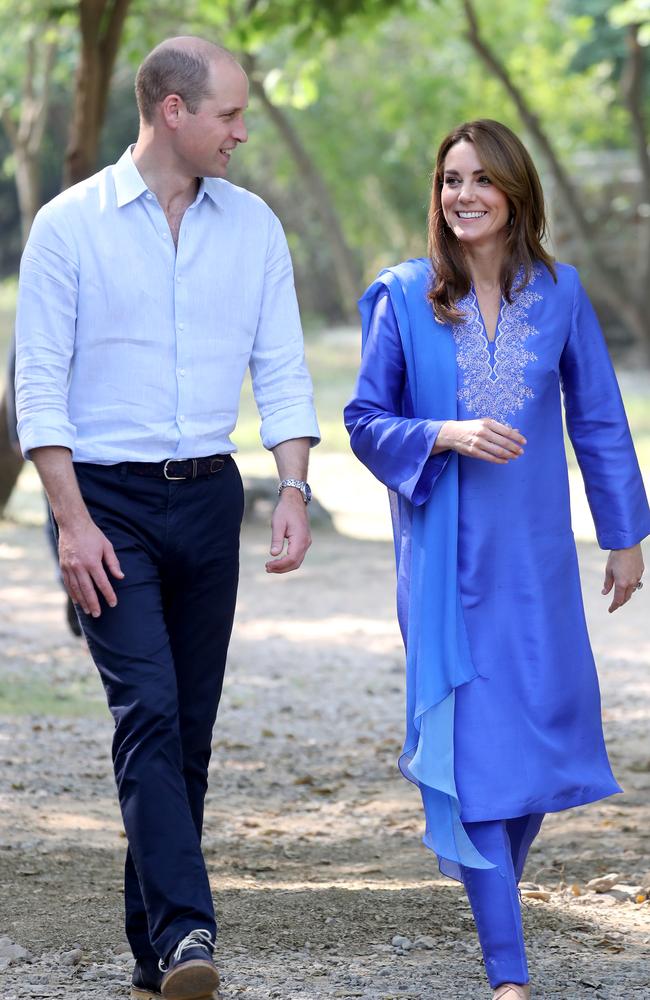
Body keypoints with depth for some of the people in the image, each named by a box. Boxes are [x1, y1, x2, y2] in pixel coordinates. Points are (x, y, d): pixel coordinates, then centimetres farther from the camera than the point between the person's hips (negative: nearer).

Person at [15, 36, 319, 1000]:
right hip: (108, 496, -4)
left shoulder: (252, 225, 7)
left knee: (190, 727, 6)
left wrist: (294, 492, -6)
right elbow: (40, 385, -6)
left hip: (209, 493, 4)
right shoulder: (71, 224, -5)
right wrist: (72, 521, -13)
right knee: (149, 711, -17)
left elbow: (281, 370, 7)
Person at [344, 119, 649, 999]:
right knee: (477, 747, -6)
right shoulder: (404, 298, -2)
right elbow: (366, 421, 0)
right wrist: (447, 436, -17)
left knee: (543, 732, 6)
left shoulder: (558, 294, 3)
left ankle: (495, 879, 38)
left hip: (534, 559, 2)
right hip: (445, 557, -2)